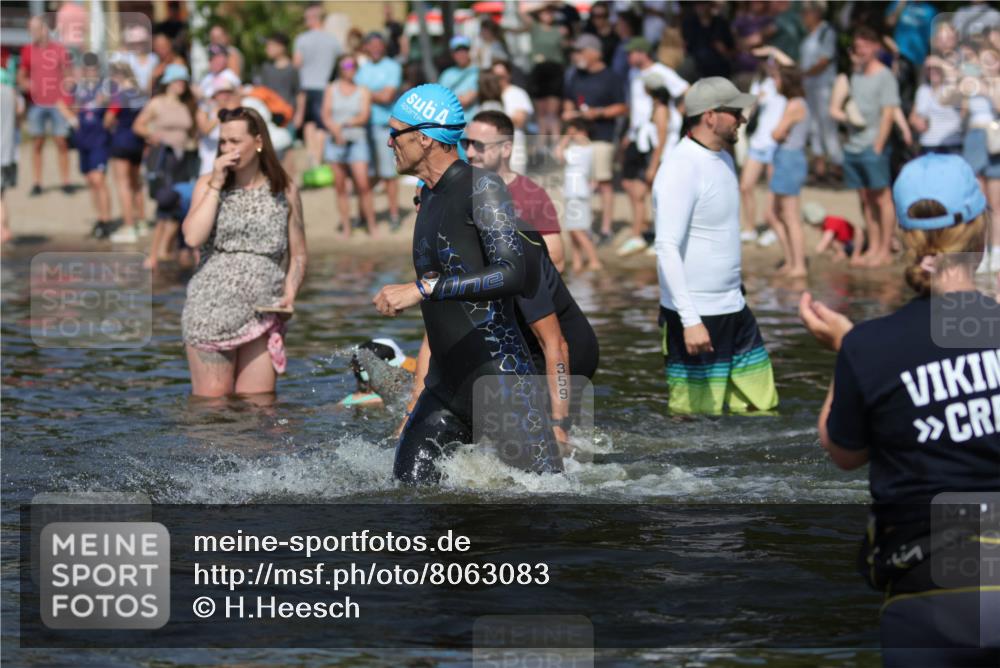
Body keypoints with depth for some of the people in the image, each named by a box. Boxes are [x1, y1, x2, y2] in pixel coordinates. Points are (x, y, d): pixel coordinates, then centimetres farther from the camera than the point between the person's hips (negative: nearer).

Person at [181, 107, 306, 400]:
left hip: (263, 317, 1)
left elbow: (298, 255, 12)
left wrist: (289, 295, -5)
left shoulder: (285, 191, 7)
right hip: (212, 312, -1)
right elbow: (193, 237, -11)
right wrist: (216, 185, -9)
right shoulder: (208, 184, 6)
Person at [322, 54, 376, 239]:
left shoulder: (363, 92, 7)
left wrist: (344, 123, -19)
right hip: (336, 141, 2)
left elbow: (364, 116, -3)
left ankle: (372, 225, -6)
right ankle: (346, 227, 6)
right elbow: (326, 115, 4)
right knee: (340, 187, 1)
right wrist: (335, 130, -15)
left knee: (363, 183, -13)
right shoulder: (332, 89, 11)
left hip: (357, 140, -2)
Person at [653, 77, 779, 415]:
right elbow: (667, 248, -23)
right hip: (696, 315, -9)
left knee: (762, 407, 8)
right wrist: (690, 320, -28)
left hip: (735, 310, 9)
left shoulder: (723, 159, 13)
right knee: (695, 418, -5)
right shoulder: (680, 169, -17)